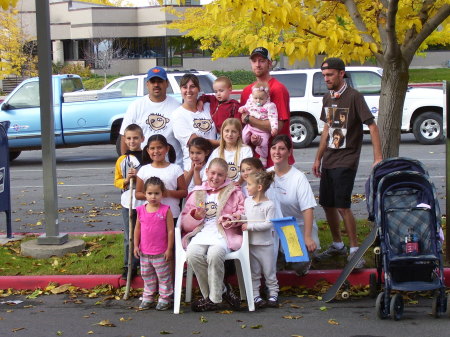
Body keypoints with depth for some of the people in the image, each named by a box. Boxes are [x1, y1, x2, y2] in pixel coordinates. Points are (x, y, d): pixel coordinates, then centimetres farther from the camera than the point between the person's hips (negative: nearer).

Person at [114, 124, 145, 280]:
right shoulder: (121, 160, 5)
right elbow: (117, 181, 8)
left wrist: (137, 177, -15)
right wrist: (126, 180, -12)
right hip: (128, 203, 2)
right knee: (129, 237, 6)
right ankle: (129, 267, 13)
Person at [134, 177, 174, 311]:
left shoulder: (165, 210, -11)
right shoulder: (141, 210, 0)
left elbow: (170, 230, -9)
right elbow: (137, 229, 8)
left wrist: (169, 249, -11)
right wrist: (136, 246, 3)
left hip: (161, 253, -4)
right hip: (144, 252, 4)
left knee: (163, 276, 6)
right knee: (147, 276, 16)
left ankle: (165, 298, 16)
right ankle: (148, 298, 27)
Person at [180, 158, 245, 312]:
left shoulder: (234, 192, 18)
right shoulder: (197, 193, 22)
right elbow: (185, 222, 17)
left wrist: (230, 219, -12)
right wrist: (195, 217, -5)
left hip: (223, 235, -3)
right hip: (200, 234, 3)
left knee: (214, 255, -36)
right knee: (193, 255, -31)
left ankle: (214, 299, -19)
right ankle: (222, 290, -15)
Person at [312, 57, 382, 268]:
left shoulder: (353, 97, -12)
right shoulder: (327, 98, 11)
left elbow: (372, 126, -14)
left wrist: (378, 158, -20)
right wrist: (318, 158, 19)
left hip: (346, 160, -8)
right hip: (328, 160, 8)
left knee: (342, 206, -13)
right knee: (327, 204, 10)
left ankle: (355, 250, -3)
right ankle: (337, 245, 27)